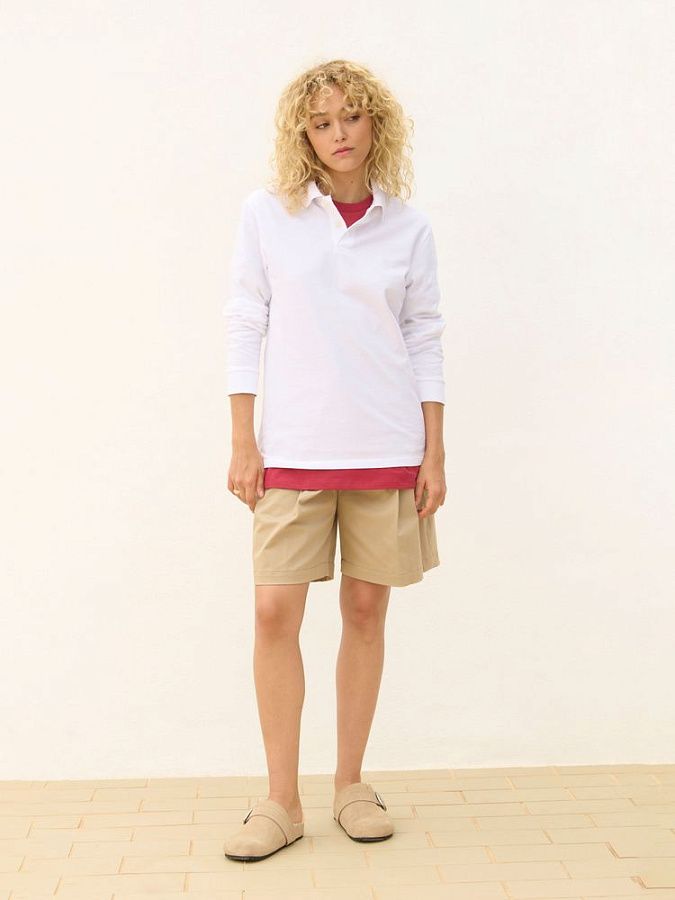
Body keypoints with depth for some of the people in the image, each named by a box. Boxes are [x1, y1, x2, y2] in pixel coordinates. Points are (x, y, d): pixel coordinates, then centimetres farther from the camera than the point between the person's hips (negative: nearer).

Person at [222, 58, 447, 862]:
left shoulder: (408, 227, 5)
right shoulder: (267, 214, 2)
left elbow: (425, 343, 6)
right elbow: (245, 328, 2)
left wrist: (434, 454, 1)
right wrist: (243, 443, -3)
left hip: (386, 450, 1)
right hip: (293, 450, -1)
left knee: (366, 609, 6)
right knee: (275, 611, -5)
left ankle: (350, 784, 22)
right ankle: (281, 802, 10)